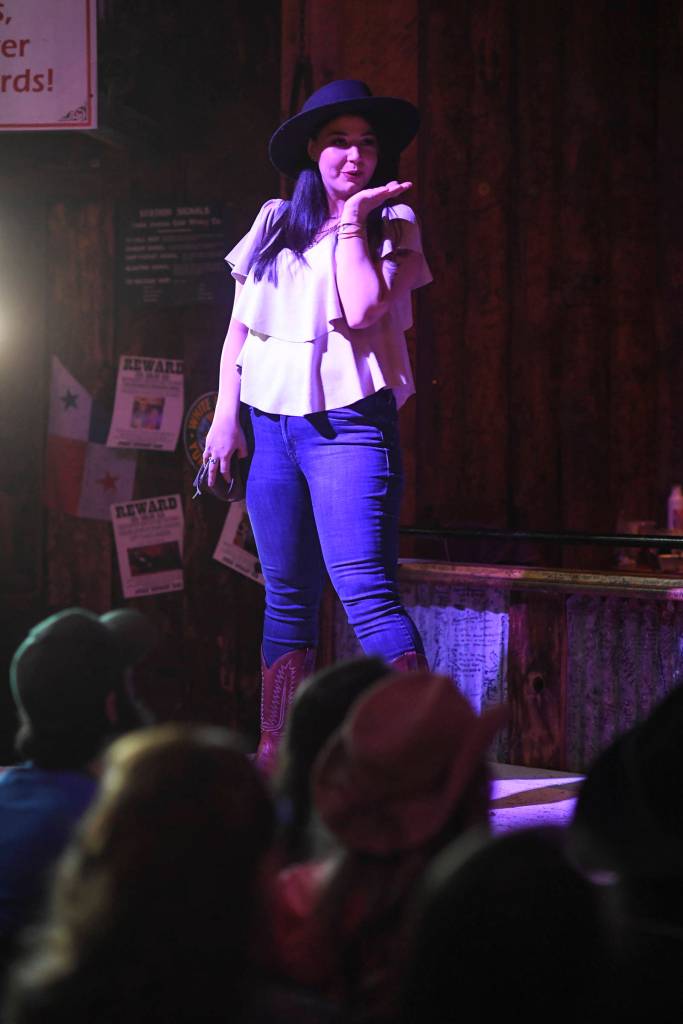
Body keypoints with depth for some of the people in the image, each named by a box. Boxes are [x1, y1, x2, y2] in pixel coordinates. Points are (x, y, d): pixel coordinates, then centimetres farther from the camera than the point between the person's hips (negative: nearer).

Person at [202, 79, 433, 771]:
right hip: (271, 423, 5)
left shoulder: (392, 224, 4)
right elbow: (240, 327, 16)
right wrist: (225, 415, 8)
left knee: (365, 591, -17)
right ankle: (275, 755, 14)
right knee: (287, 598, 9)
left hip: (348, 425, -5)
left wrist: (352, 221, -7)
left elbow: (363, 308, -14)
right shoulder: (273, 224, 14)